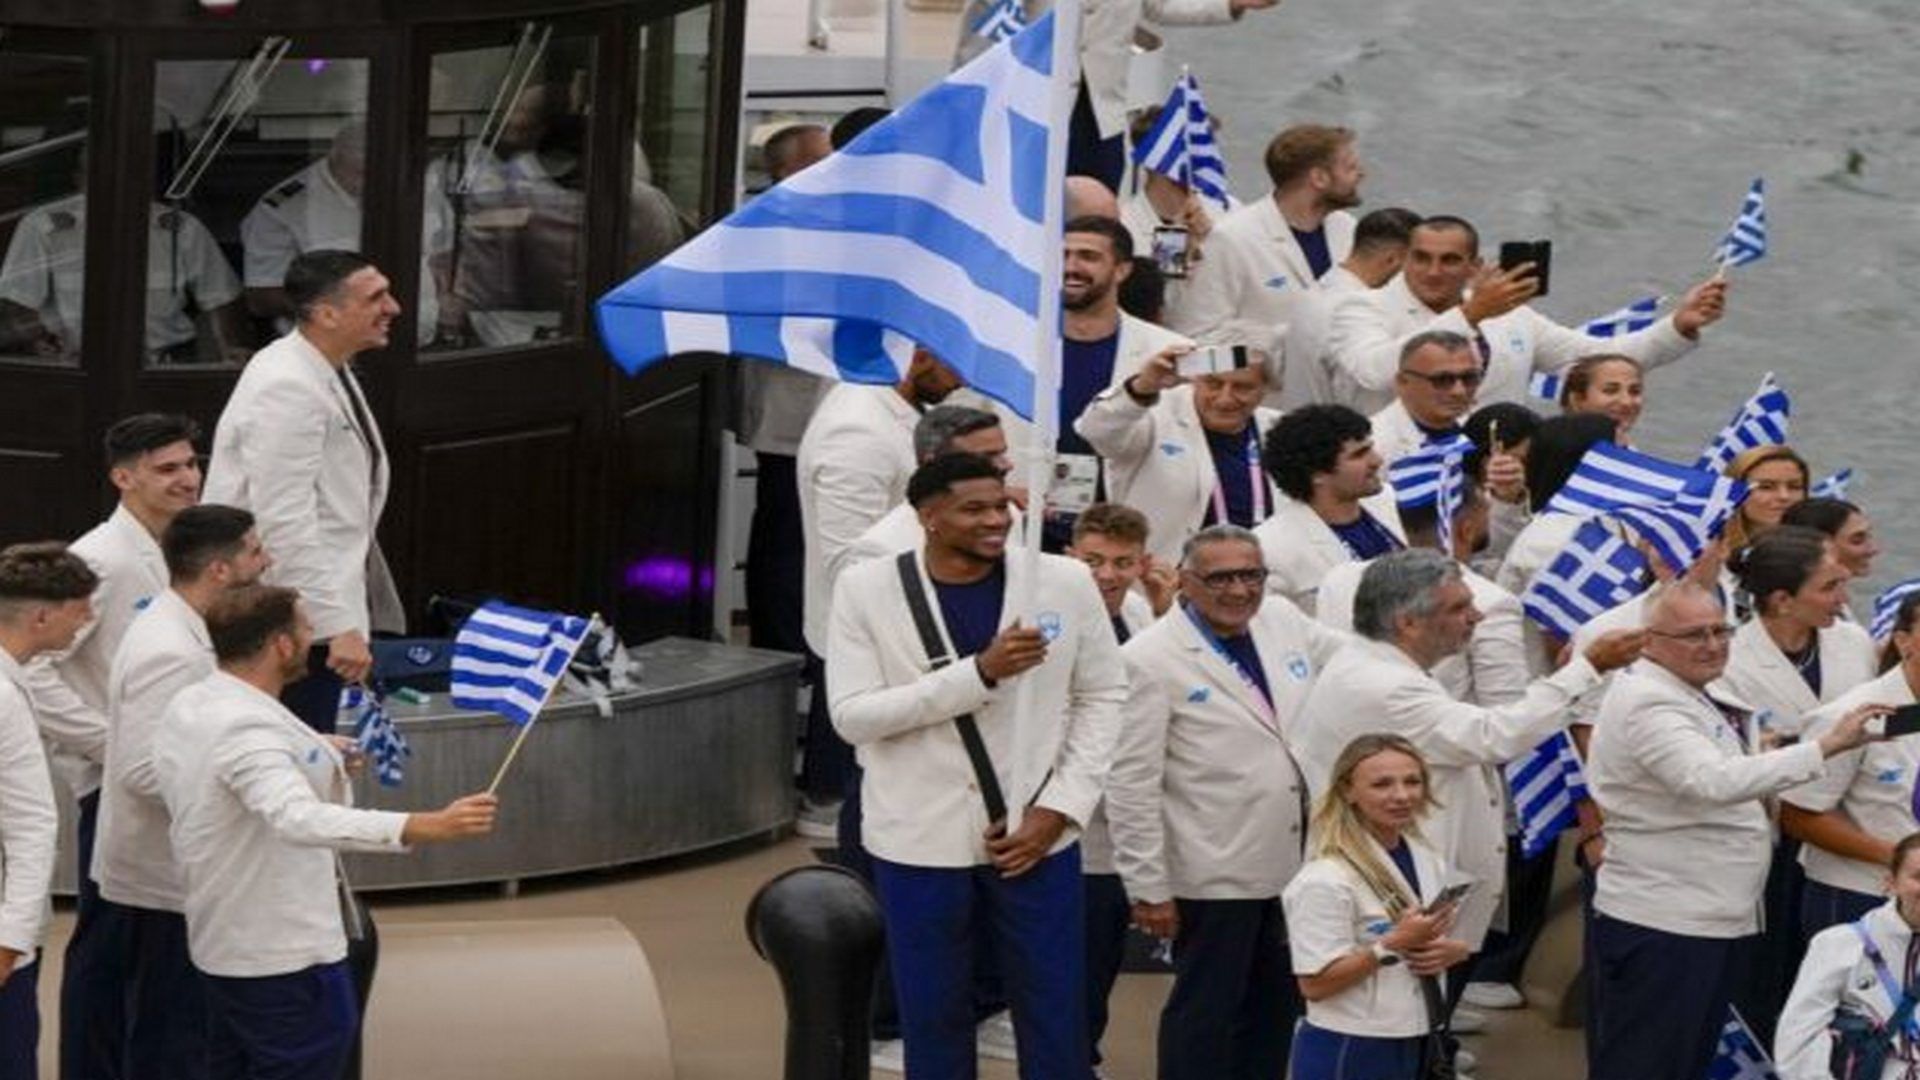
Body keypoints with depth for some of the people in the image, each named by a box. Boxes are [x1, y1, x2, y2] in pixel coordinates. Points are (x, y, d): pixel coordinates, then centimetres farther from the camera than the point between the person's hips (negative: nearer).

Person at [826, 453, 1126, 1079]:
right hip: (921, 843, -1)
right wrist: (979, 672, -21)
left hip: (1036, 837, 1)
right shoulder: (867, 590, -6)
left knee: (1056, 1026, 6)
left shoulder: (1064, 583, -2)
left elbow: (1103, 697, 5)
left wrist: (1059, 809, -6)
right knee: (934, 1024, 10)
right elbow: (852, 715, -12)